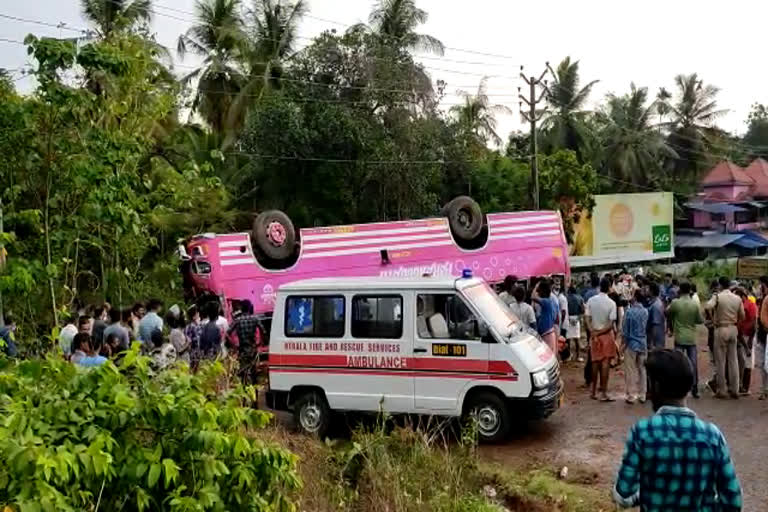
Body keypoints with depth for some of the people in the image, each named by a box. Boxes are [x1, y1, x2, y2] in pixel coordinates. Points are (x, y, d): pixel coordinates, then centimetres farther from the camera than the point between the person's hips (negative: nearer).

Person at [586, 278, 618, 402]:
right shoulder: (611, 303, -12)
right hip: (607, 335, -3)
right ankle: (603, 393, 0)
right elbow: (611, 324, -14)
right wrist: (600, 332, -8)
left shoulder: (591, 301, -4)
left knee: (595, 363, 12)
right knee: (605, 363, 0)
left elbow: (588, 319, -6)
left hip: (594, 335, 3)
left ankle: (594, 391, 18)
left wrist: (593, 333, -7)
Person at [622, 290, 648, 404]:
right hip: (643, 344, 4)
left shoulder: (629, 311, -15)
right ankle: (642, 395, 18)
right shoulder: (646, 312, -2)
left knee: (631, 371, 3)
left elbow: (625, 330, -10)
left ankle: (631, 396, 7)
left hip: (631, 344, -4)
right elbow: (647, 328, 7)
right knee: (642, 369, 12)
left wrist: (624, 343, 0)